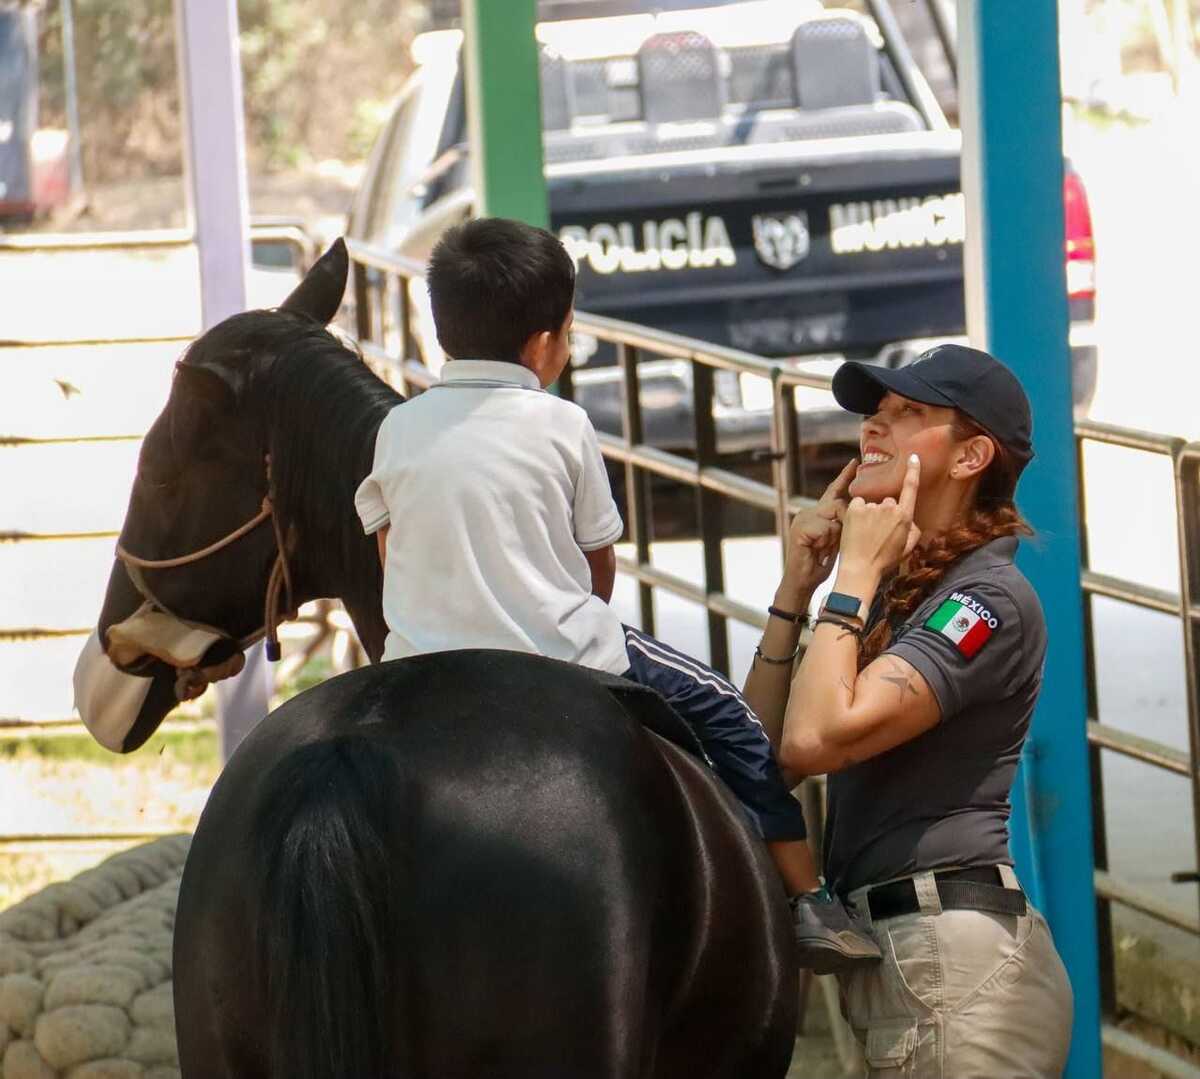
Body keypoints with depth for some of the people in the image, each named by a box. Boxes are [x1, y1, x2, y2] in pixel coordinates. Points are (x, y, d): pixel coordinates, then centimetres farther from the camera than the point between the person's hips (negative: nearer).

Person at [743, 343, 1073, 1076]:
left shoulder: (992, 600, -11)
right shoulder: (898, 594, 17)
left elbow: (815, 740, -22)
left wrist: (856, 573, -11)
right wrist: (797, 584, 9)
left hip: (954, 959, -9)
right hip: (892, 954, 9)